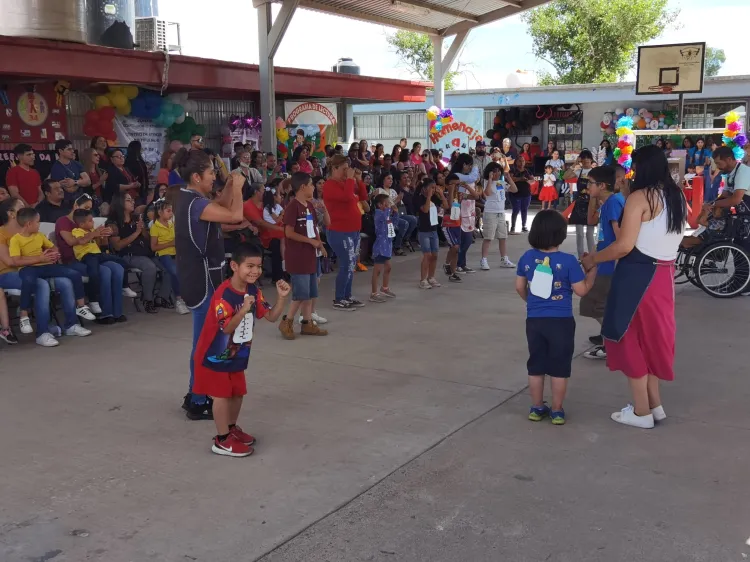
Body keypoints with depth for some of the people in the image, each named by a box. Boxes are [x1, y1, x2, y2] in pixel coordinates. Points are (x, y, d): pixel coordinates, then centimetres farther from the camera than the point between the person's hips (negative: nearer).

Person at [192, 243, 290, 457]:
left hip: (237, 354, 8)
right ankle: (222, 440, 10)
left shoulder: (254, 291, -2)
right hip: (216, 355, -8)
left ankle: (232, 428, 37)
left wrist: (281, 297, -16)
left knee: (238, 392, 17)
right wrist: (243, 310, -45)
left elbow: (271, 316, -1)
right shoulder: (223, 295, -28)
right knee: (222, 394, -1)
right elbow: (227, 328, -31)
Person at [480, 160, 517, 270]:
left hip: (501, 213, 7)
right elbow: (487, 193, -29)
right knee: (488, 238, -6)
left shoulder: (502, 182, 9)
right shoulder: (487, 182, -9)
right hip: (490, 214, -7)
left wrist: (508, 177, 0)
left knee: (503, 237, 12)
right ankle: (483, 261, -3)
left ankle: (504, 260, 20)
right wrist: (490, 179, -24)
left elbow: (514, 190, 4)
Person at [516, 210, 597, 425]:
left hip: (534, 320, 3)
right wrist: (592, 267, 4)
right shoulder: (568, 261, -14)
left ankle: (537, 408, 23)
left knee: (536, 365, 14)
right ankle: (557, 411, 17)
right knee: (559, 368, 9)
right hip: (561, 321, -3)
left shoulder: (526, 258, -2)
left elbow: (519, 287, 8)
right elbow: (581, 290, -8)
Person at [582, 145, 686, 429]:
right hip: (664, 274, 7)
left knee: (632, 337, 5)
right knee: (651, 335, 19)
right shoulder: (678, 197, 9)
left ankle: (641, 411, 13)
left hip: (638, 275, -7)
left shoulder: (640, 197, -15)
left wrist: (592, 259, -6)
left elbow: (624, 246, -20)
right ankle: (655, 404, 27)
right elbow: (666, 237, 10)